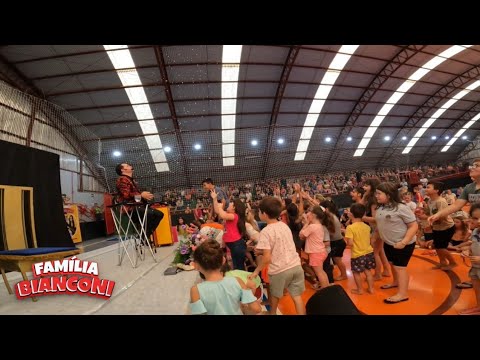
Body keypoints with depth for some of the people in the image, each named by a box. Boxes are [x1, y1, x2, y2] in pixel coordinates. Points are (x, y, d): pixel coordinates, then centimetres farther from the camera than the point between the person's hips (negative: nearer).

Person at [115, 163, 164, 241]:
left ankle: (147, 235, -3)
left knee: (159, 214, -2)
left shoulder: (132, 180, 24)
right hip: (129, 207, -9)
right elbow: (126, 195, -19)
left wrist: (145, 196, 5)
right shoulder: (122, 179, -4)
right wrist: (141, 195, -18)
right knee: (150, 213, -33)